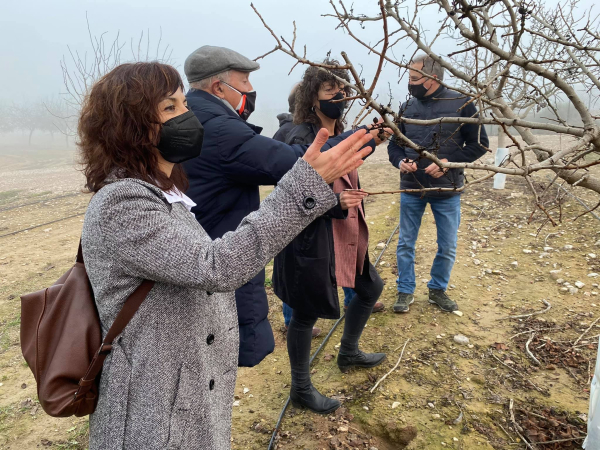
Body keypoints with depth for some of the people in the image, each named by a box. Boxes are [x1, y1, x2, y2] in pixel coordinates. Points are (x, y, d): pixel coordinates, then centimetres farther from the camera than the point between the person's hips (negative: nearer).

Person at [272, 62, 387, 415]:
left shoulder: (341, 134, 9)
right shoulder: (302, 139, -17)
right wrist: (334, 203, -31)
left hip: (345, 236, 9)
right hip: (310, 240, -9)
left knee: (370, 288, 21)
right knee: (306, 313, 5)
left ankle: (349, 353, 45)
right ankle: (301, 388, 26)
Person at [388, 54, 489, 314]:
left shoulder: (461, 104, -5)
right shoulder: (407, 107, 4)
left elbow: (479, 144, -3)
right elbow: (394, 145, 10)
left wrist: (449, 162, -17)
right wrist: (400, 161, -12)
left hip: (447, 191, -2)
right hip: (411, 189, 2)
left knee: (447, 247, 9)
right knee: (405, 244, 8)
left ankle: (438, 290, 30)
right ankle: (405, 292, 25)